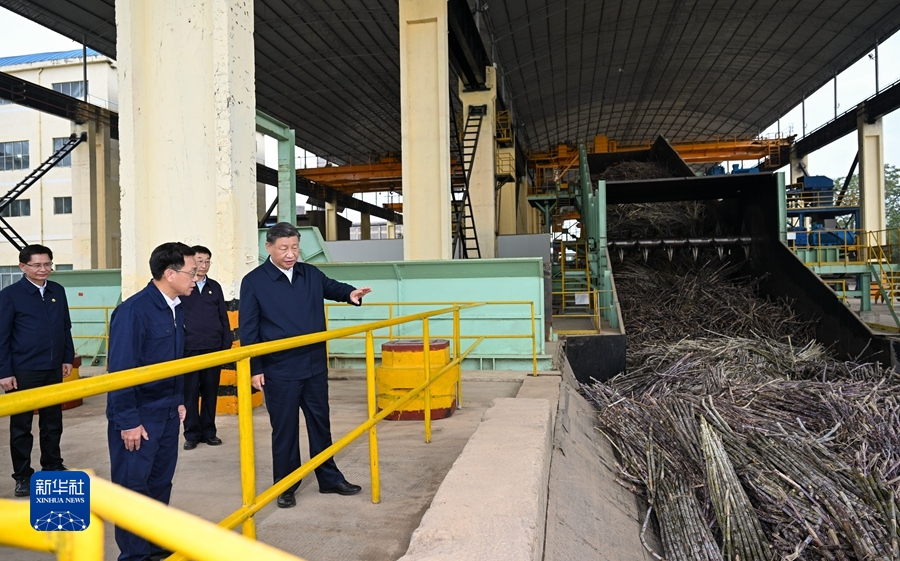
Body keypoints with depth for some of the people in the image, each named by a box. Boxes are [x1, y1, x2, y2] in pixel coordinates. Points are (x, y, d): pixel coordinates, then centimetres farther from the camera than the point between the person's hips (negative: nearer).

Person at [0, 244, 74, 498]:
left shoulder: (58, 291, 5)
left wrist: (68, 358, 11)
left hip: (53, 370, 4)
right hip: (23, 372, -4)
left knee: (53, 422, 14)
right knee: (21, 425, 8)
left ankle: (53, 466, 29)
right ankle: (22, 475, 20)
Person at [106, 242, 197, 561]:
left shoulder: (177, 308, 3)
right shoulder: (133, 311, -20)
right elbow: (120, 370, -19)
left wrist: (179, 401, 14)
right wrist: (128, 422, -17)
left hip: (168, 413, 7)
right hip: (138, 416, -7)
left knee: (160, 482, 16)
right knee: (133, 486, 7)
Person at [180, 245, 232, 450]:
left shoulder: (215, 287, 10)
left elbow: (223, 317, 12)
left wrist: (227, 342, 6)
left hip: (213, 348, 3)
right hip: (189, 349, -3)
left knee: (210, 391, 9)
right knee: (190, 392, 3)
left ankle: (208, 431, 19)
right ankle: (192, 433, 14)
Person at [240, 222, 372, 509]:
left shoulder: (311, 274, 5)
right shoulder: (254, 281, -6)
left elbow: (332, 287, 22)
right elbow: (248, 330, -5)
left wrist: (350, 293, -3)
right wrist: (254, 369, -9)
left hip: (315, 366, 5)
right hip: (279, 371, -4)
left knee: (321, 423, 15)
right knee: (284, 429, 7)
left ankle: (329, 478, 29)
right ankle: (285, 487, 23)